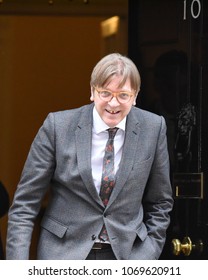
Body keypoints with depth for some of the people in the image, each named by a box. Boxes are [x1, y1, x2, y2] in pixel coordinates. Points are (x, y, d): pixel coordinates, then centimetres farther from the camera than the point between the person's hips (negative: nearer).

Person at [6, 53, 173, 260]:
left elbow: (160, 202, 11)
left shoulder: (153, 128, -2)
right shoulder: (58, 126, -7)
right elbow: (25, 204, -4)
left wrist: (150, 254, 3)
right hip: (63, 256, -1)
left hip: (128, 256, 1)